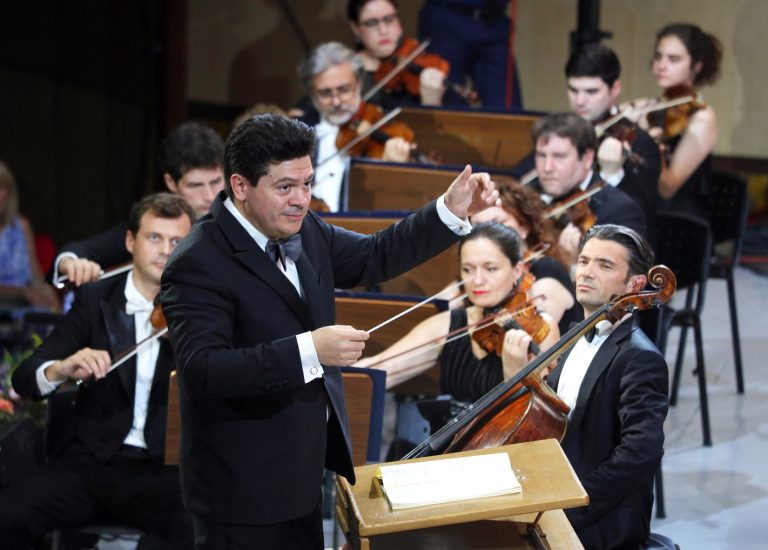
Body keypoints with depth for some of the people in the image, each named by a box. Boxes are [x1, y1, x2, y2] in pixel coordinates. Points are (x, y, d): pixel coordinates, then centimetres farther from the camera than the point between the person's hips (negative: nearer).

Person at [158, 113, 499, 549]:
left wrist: (452, 211, 4)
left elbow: (375, 257, 17)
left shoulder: (303, 231, 4)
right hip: (245, 488, -8)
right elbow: (203, 370, -31)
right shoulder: (199, 265, -21)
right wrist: (308, 350, -38)